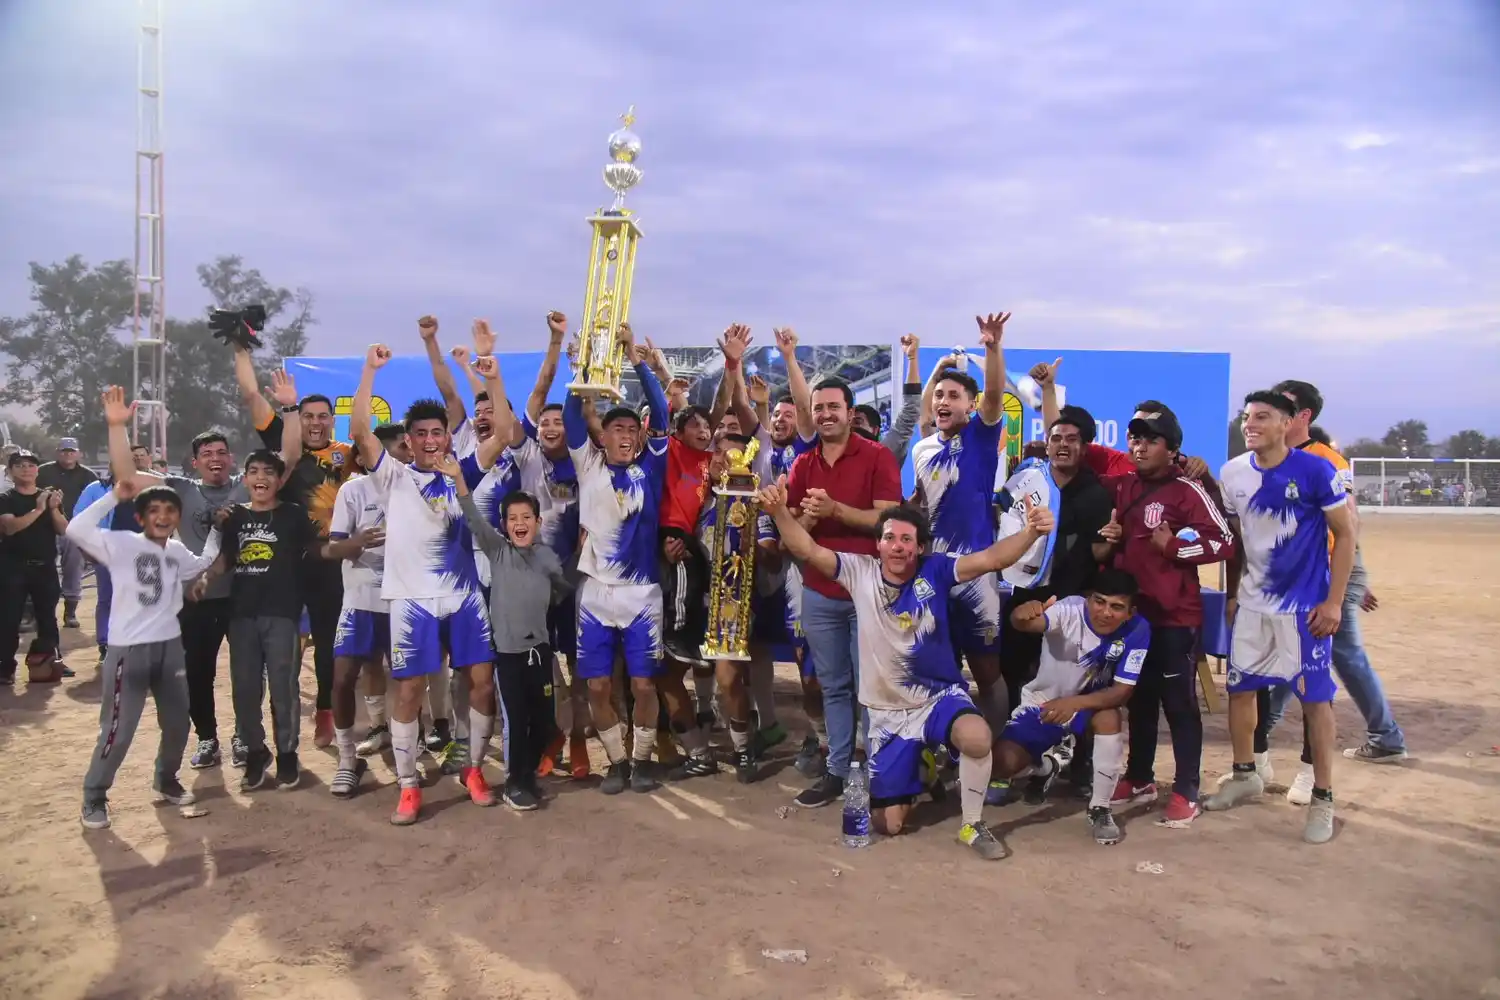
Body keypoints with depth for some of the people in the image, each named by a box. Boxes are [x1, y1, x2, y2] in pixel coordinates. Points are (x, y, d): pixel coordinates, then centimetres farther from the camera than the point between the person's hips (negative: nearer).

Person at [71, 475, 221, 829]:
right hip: (129, 649, -6)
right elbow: (76, 530, -25)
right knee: (118, 729, -3)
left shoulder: (177, 551, 9)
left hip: (169, 646, 6)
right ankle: (94, 797, 14)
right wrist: (114, 496, -24)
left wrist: (216, 530, 22)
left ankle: (166, 780, 36)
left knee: (178, 722, 14)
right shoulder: (121, 543, -10)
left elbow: (203, 564, 30)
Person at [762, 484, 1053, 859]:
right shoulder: (861, 572, -6)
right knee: (888, 824, 6)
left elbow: (990, 559, -23)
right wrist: (780, 512, -29)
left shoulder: (935, 570, -11)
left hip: (940, 696, -2)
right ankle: (913, 764, 41)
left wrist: (1031, 532, -41)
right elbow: (808, 551, -13)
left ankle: (973, 825, -10)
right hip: (887, 711, 2)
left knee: (977, 737, -39)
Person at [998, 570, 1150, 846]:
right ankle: (1048, 766, 19)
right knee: (1004, 762, -20)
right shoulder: (1070, 610, -29)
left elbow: (1122, 691, -23)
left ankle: (1100, 808, -14)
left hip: (1090, 702, 1)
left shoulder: (1138, 630, -22)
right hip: (1042, 702, -1)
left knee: (1110, 716, -34)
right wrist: (1023, 614, -75)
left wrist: (1073, 703, -40)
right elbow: (1027, 623, -50)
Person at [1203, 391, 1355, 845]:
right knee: (1240, 688, 10)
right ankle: (1245, 775, 29)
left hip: (1306, 607, -5)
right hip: (1252, 603, 5)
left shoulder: (1315, 471, -14)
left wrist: (1334, 602, -12)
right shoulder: (1233, 473, 0)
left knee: (1315, 698, 0)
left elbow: (1345, 535, -8)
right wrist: (1231, 593, 11)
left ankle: (1322, 797, 14)